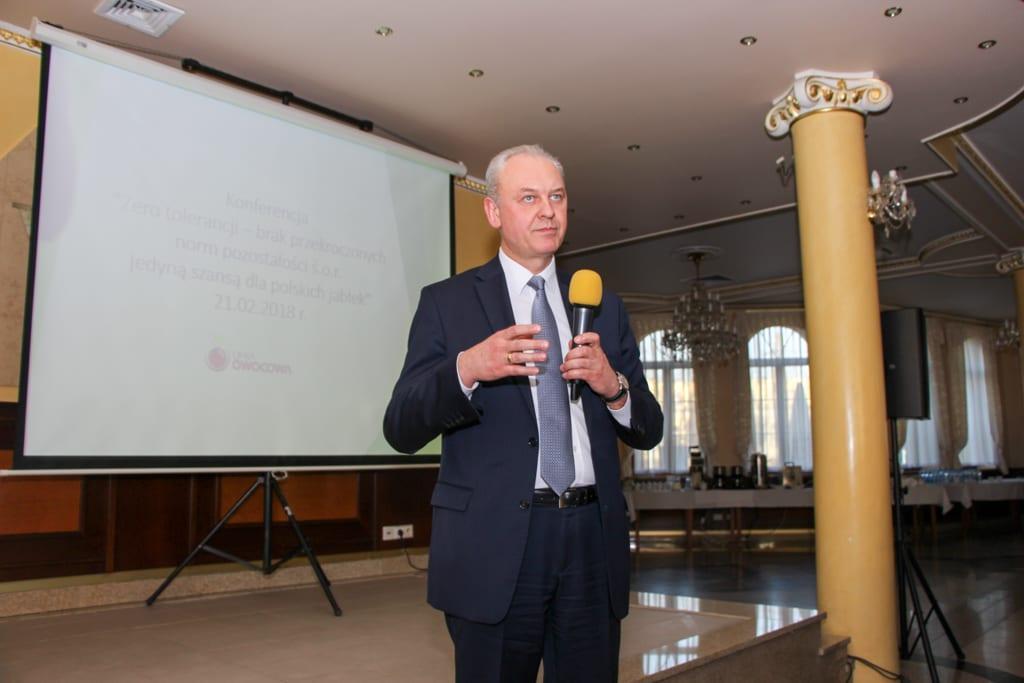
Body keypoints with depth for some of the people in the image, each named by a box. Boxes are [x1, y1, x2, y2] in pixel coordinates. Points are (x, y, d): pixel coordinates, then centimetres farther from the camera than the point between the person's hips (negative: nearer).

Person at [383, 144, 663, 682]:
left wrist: (614, 386, -11)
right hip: (494, 544, -3)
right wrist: (466, 369, -24)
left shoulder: (603, 307, 11)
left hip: (592, 540, 4)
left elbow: (648, 432, 11)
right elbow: (401, 429, -6)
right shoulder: (446, 301, 1)